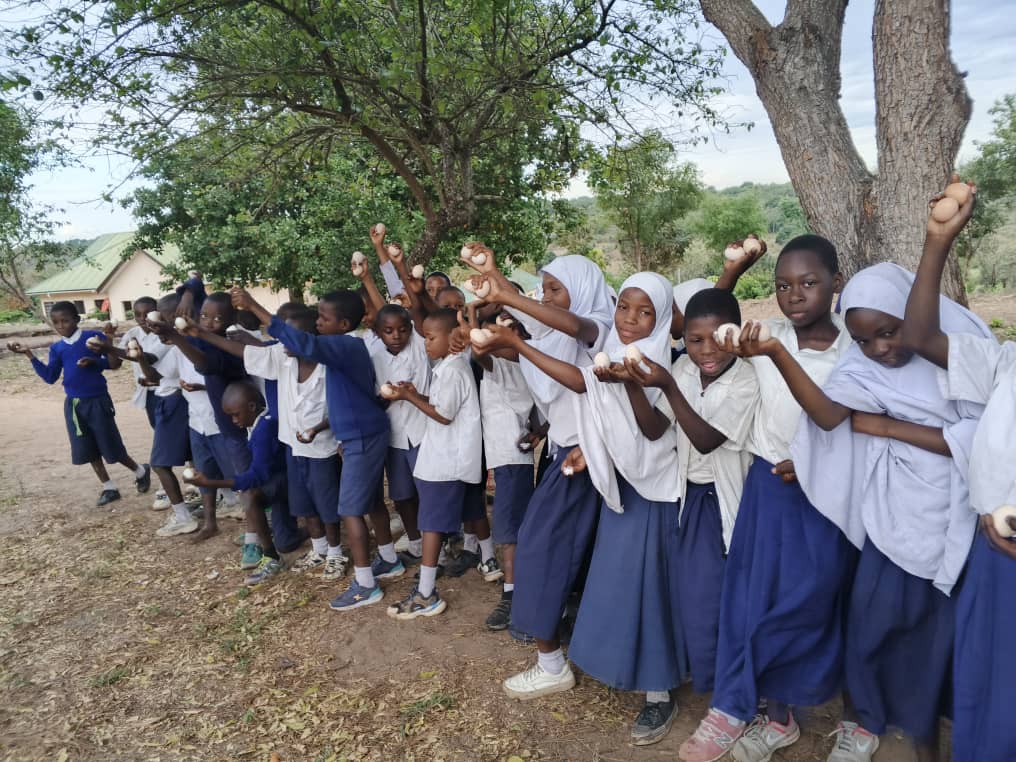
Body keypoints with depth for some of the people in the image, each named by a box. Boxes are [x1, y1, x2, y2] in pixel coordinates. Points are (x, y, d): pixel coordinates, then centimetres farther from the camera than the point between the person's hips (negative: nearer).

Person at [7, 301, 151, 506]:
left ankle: (141, 472, 25)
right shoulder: (56, 348, 4)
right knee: (88, 450, 8)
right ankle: (109, 488, 20)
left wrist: (94, 361, -25)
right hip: (73, 404, 5)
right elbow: (50, 377, 1)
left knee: (111, 447, 1)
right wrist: (29, 354, -3)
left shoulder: (93, 337, -9)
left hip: (98, 401, -5)